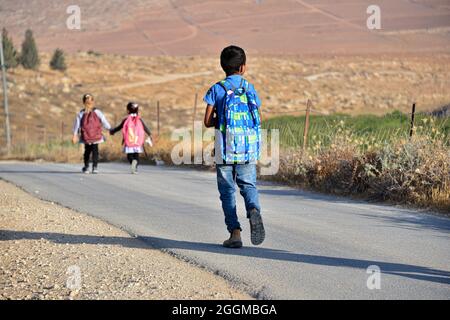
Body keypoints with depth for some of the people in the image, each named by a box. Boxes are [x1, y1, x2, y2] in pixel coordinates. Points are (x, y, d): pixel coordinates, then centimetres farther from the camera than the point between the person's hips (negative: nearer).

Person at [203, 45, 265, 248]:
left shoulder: (217, 89, -2)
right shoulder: (250, 89, 5)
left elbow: (208, 122, -4)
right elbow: (257, 119, 5)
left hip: (225, 148, -1)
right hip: (249, 148, 2)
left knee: (227, 190, 6)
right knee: (248, 185, 11)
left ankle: (235, 232, -1)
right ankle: (254, 211, -21)